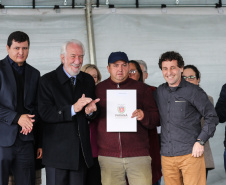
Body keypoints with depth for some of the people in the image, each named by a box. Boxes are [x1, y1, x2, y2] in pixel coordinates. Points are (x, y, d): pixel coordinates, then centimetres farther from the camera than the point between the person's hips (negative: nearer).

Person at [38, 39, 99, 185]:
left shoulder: (88, 80, 11)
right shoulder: (47, 80, -4)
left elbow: (93, 112, 16)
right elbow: (45, 114, -14)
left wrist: (90, 111, -9)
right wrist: (73, 109, -24)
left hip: (82, 151, 4)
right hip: (57, 152, -4)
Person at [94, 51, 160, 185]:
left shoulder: (142, 89, 9)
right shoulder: (99, 90, 11)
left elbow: (156, 119, 6)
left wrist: (143, 116, -14)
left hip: (138, 154, -1)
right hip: (108, 156, 1)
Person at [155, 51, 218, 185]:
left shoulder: (193, 91, -2)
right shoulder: (160, 92, 13)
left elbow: (212, 117, -2)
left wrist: (201, 142, -9)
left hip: (191, 154, -4)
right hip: (167, 156, 5)